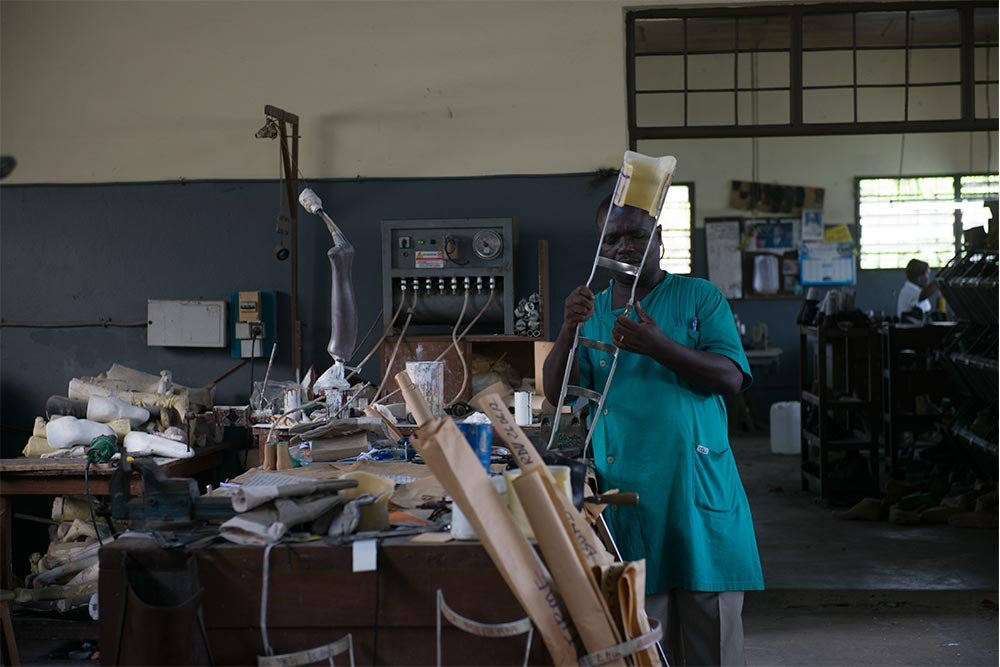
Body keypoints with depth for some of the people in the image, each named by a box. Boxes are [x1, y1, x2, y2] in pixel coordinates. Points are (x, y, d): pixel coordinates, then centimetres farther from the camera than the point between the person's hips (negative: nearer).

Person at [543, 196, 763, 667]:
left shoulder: (699, 297, 5)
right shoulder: (590, 311, 12)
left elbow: (731, 378, -7)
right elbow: (555, 394, 4)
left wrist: (659, 346, -20)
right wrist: (568, 331, -13)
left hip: (699, 486, -2)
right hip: (625, 489, 2)